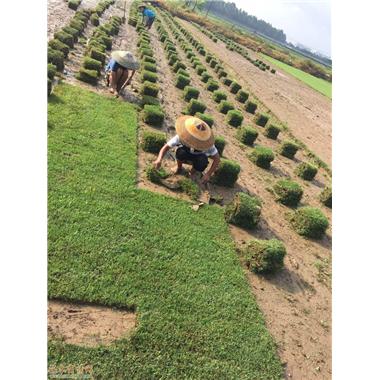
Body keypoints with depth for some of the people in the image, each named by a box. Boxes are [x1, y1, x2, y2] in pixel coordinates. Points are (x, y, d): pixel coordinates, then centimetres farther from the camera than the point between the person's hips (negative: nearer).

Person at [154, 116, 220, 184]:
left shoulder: (207, 143, -36)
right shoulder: (181, 137, -35)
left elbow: (217, 159, -28)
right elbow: (166, 147, -32)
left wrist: (208, 174, -35)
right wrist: (159, 159, -51)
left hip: (199, 157, -1)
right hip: (185, 156, 1)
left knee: (202, 164, -36)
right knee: (180, 152, -35)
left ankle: (194, 169, 2)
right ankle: (179, 167, 0)